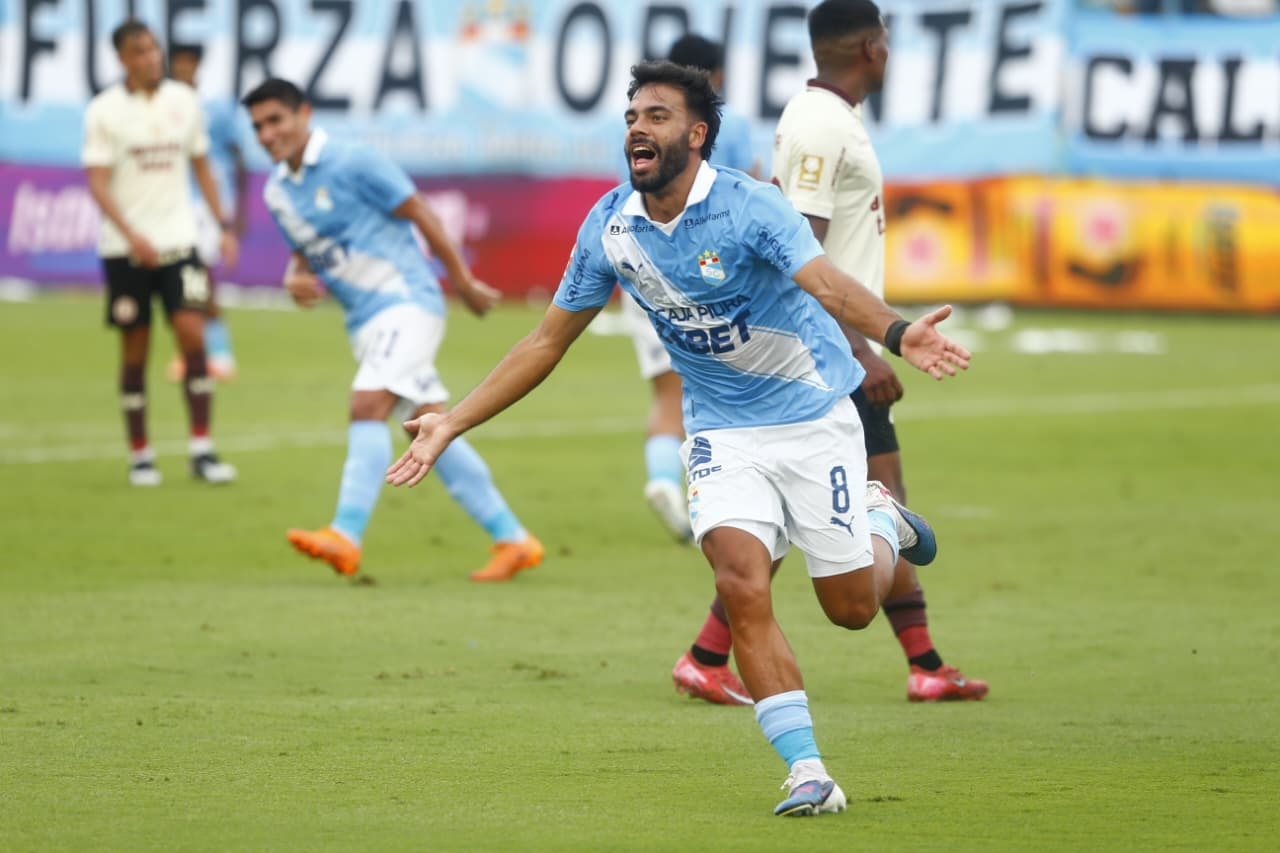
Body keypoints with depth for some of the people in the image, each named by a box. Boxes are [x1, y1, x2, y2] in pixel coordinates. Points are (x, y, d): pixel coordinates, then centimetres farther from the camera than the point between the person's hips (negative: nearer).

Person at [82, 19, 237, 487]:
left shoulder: (183, 101, 5)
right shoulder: (104, 110, -6)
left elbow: (201, 166, 16)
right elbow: (97, 183, -11)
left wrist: (223, 227, 10)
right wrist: (132, 235, -24)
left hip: (178, 239, 2)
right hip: (126, 249, -2)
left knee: (192, 334, -11)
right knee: (135, 349, 3)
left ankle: (201, 449, -7)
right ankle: (139, 455, 14)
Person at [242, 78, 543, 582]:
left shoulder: (352, 164, -12)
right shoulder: (276, 191, 10)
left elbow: (419, 214, -7)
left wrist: (463, 282, -4)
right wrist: (296, 277, -2)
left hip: (405, 301, -8)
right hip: (364, 321, 8)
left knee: (367, 405, -24)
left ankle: (345, 536, -32)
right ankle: (512, 540, 9)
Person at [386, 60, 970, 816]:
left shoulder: (747, 208, -23)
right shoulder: (611, 227, -8)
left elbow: (826, 282, -40)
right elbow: (549, 341, 2)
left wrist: (896, 333, -61)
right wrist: (453, 423, -2)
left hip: (813, 416, -3)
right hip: (723, 432, 3)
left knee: (851, 606, 2)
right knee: (743, 587, -19)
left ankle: (881, 521, 38)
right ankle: (809, 774, -14)